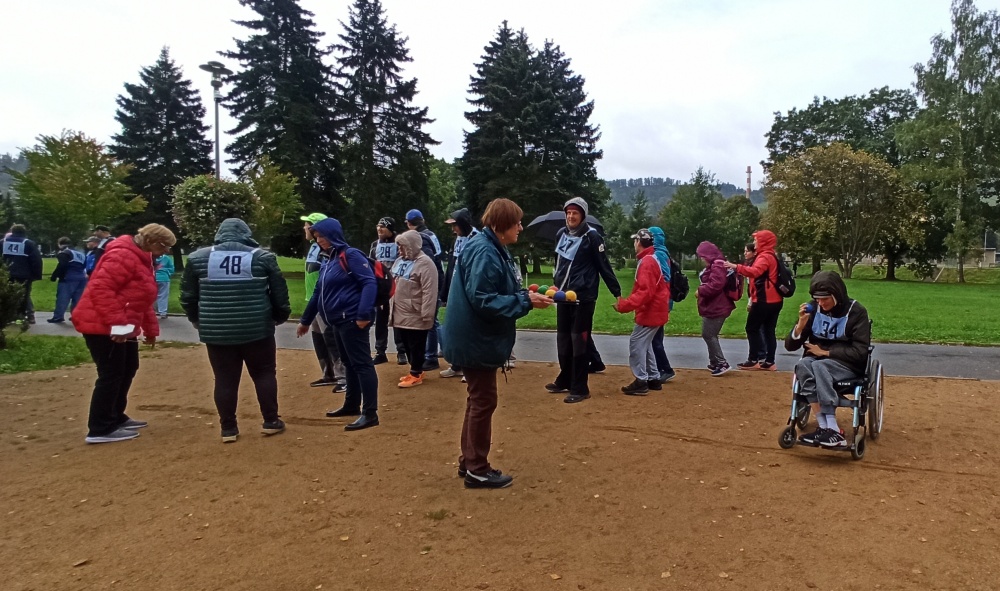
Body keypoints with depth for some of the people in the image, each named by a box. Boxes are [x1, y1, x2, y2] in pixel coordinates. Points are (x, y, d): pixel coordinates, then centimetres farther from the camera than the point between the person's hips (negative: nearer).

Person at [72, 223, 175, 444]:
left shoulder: (141, 259, 17)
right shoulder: (123, 256, -18)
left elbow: (142, 299, 23)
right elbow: (100, 289, -27)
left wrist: (150, 329, 22)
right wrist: (117, 323, -30)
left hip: (121, 328, 11)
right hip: (103, 326, -11)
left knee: (127, 369, 17)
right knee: (111, 374, -7)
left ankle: (115, 418, 30)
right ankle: (100, 430, 1)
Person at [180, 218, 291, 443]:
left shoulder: (198, 258, 2)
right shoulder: (262, 257, -1)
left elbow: (187, 296, 9)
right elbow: (279, 293, 2)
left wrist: (198, 320, 25)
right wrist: (281, 316, 19)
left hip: (216, 331, 1)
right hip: (257, 330, -1)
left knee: (225, 380, 9)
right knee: (264, 374, 13)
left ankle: (228, 428, 14)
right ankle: (271, 421, 18)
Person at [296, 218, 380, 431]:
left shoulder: (351, 255, -9)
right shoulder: (328, 262, 18)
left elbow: (369, 283, -19)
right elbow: (318, 293, 27)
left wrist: (364, 314, -27)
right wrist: (306, 320, 31)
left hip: (353, 320, -9)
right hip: (339, 321, 9)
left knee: (362, 364, -8)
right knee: (349, 364, 18)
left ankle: (370, 413, -6)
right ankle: (352, 405, 29)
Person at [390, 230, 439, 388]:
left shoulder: (424, 263, -15)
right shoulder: (400, 261, 13)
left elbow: (429, 291, -19)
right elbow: (393, 285, 22)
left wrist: (427, 314, -22)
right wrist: (392, 307, 21)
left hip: (415, 315, -8)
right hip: (401, 314, 9)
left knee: (416, 346, 2)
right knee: (407, 345, 16)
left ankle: (416, 374, 13)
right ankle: (415, 371, 29)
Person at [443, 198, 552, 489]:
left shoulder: (494, 249, 12)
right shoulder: (484, 252, -21)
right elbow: (482, 300, -26)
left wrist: (526, 295, 0)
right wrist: (525, 301, -22)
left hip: (478, 339, 11)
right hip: (476, 340, -11)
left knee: (478, 400, 18)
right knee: (483, 402, -1)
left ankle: (469, 462, 29)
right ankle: (477, 470, 11)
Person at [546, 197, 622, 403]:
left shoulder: (592, 237, -10)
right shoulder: (561, 234, 8)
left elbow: (604, 267, -9)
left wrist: (617, 292, -8)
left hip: (583, 297, -6)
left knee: (579, 342, -5)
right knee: (563, 340, 12)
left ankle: (579, 388, 1)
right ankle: (564, 381, 26)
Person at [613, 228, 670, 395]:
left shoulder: (647, 262, -19)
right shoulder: (655, 259, 13)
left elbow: (645, 292, -27)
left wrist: (624, 305, -29)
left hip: (651, 311, -10)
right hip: (656, 309, 10)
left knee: (636, 343, -7)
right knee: (644, 343, 17)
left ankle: (641, 382, -5)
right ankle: (653, 378, 22)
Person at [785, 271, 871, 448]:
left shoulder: (856, 311, -9)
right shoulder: (813, 309, 0)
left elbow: (860, 352, -14)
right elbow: (790, 346, -1)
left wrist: (826, 352, -16)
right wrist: (801, 325, -18)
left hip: (848, 365, -3)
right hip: (817, 360, 3)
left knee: (819, 367, -35)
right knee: (803, 364, -32)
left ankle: (830, 430, -39)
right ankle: (826, 428, -38)